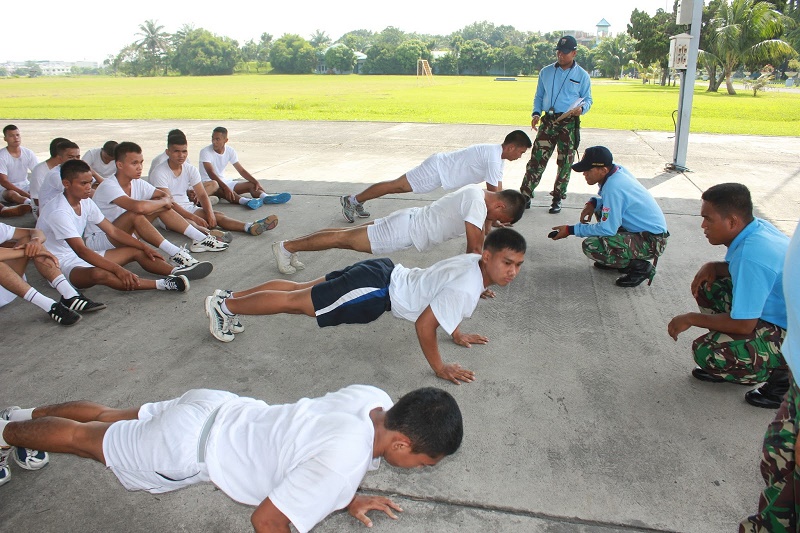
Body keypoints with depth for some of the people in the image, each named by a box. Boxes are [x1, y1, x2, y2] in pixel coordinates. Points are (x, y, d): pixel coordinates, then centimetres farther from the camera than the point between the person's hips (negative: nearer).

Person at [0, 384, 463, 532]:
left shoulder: (376, 399, -13)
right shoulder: (343, 463, -37)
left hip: (217, 409, 6)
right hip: (189, 447, -6)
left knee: (109, 417, 28)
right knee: (84, 438, 20)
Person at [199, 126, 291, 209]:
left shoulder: (230, 151, 0)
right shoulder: (205, 152, -15)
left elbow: (241, 170, 2)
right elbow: (211, 173, -27)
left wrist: (256, 181, -13)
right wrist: (225, 187, -40)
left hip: (224, 181, 6)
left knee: (252, 185, -12)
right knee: (223, 190, -39)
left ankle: (266, 197, -40)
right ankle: (246, 201, -64)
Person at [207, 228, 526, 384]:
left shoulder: (475, 262, 3)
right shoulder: (466, 288, -26)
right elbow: (424, 325, -26)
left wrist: (457, 334, 25)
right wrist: (440, 368, -15)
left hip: (384, 275, 9)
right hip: (376, 290, -9)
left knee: (300, 289, 17)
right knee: (294, 301, 2)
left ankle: (230, 296, 30)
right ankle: (225, 305, 16)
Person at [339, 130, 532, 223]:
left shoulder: (497, 154, 8)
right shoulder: (494, 157, -23)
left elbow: (498, 187, 14)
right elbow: (493, 191, -21)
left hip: (442, 170, 9)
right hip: (437, 169, -9)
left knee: (399, 187, 13)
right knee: (397, 186, -3)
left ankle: (356, 202, 22)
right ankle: (352, 200, 6)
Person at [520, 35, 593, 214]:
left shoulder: (582, 76, 2)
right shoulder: (546, 72, 9)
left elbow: (587, 99, 7)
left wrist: (581, 108, -16)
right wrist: (536, 113, -2)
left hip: (569, 124, -1)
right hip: (548, 121, 1)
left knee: (565, 163, 4)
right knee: (536, 159, -5)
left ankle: (557, 199, 15)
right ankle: (525, 196, 0)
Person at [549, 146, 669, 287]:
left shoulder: (613, 186, -25)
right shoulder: (618, 170, 1)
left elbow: (607, 229, -23)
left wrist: (571, 230, -15)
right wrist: (593, 204, 0)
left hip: (652, 241, -10)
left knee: (591, 245, -24)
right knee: (599, 207, 20)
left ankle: (641, 267, -4)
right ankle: (620, 259, 21)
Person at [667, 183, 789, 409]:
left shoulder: (752, 255, -31)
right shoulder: (757, 227, -4)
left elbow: (743, 324, -27)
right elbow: (740, 269, 17)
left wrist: (691, 319, -13)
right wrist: (713, 267, -4)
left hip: (791, 335, -10)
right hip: (781, 312, 10)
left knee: (706, 352, -21)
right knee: (708, 287, 8)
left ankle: (784, 374, 1)